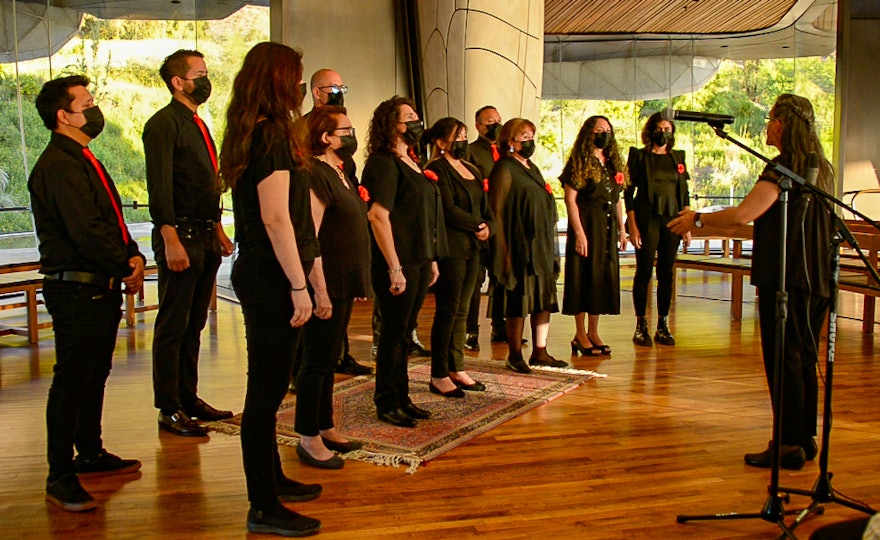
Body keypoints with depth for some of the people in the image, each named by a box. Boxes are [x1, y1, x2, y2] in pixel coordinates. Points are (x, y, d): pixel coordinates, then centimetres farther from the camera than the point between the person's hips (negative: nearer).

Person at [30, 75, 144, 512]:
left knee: (95, 375, 19)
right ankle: (61, 478, 6)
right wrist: (124, 269, -11)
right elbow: (86, 232, -23)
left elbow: (113, 220, 17)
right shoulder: (59, 165, -15)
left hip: (102, 288, 10)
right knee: (71, 381, -3)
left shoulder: (83, 160, 18)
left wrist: (134, 257, 1)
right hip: (76, 290, -10)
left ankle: (90, 453, 33)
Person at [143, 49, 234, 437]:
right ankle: (169, 410, 7)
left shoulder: (197, 125, 19)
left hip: (205, 236, 9)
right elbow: (159, 188, -16)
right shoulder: (164, 124, -9)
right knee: (173, 326, -2)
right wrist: (171, 241, -22)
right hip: (180, 236, -9)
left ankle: (189, 398, 24)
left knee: (194, 324, 14)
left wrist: (218, 231, 19)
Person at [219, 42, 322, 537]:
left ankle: (272, 479, 34)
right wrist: (299, 286, -19)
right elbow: (275, 217, -21)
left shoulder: (253, 133, 15)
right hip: (271, 279, -10)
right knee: (268, 388, -3)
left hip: (259, 273, 10)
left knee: (269, 385, 19)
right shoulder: (272, 134, -15)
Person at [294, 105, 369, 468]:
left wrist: (358, 282, 19)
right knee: (317, 360, -1)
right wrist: (319, 289, -23)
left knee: (329, 358, 16)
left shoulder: (341, 175, 16)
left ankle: (326, 429, 27)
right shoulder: (314, 175, -15)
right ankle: (308, 439, 9)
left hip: (345, 283, 10)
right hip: (327, 285, -10)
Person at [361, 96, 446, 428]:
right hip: (398, 263, -8)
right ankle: (387, 404, 13)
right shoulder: (384, 163, -12)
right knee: (394, 333, 1)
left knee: (405, 333, 15)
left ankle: (401, 398, 26)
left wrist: (432, 260, 18)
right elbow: (378, 216, -20)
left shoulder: (411, 162, 16)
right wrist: (394, 268, -22)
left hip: (419, 260, 9)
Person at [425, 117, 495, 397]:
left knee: (462, 311, 11)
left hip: (472, 248, 8)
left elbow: (485, 208, 16)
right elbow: (448, 210, -16)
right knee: (448, 311, -4)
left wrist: (489, 227, -4)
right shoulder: (437, 169, -7)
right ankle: (439, 376, 4)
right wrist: (478, 225, -8)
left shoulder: (471, 170, 19)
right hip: (450, 248, -8)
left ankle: (457, 369, 19)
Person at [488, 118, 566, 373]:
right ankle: (515, 355, 8)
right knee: (520, 300, -3)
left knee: (544, 299, 9)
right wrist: (503, 250, -17)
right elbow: (497, 212, -12)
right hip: (520, 246, -9)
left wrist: (549, 245, 18)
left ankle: (540, 353, 17)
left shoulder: (532, 169, 18)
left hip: (542, 244, 9)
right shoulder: (505, 170, -8)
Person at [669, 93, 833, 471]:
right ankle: (805, 439, 23)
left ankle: (790, 444, 1)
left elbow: (743, 215, -22)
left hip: (785, 279, -9)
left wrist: (697, 220, -8)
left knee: (784, 360, -3)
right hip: (816, 279, 9)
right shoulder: (822, 168, 15)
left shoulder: (783, 167, -14)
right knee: (804, 360, 15)